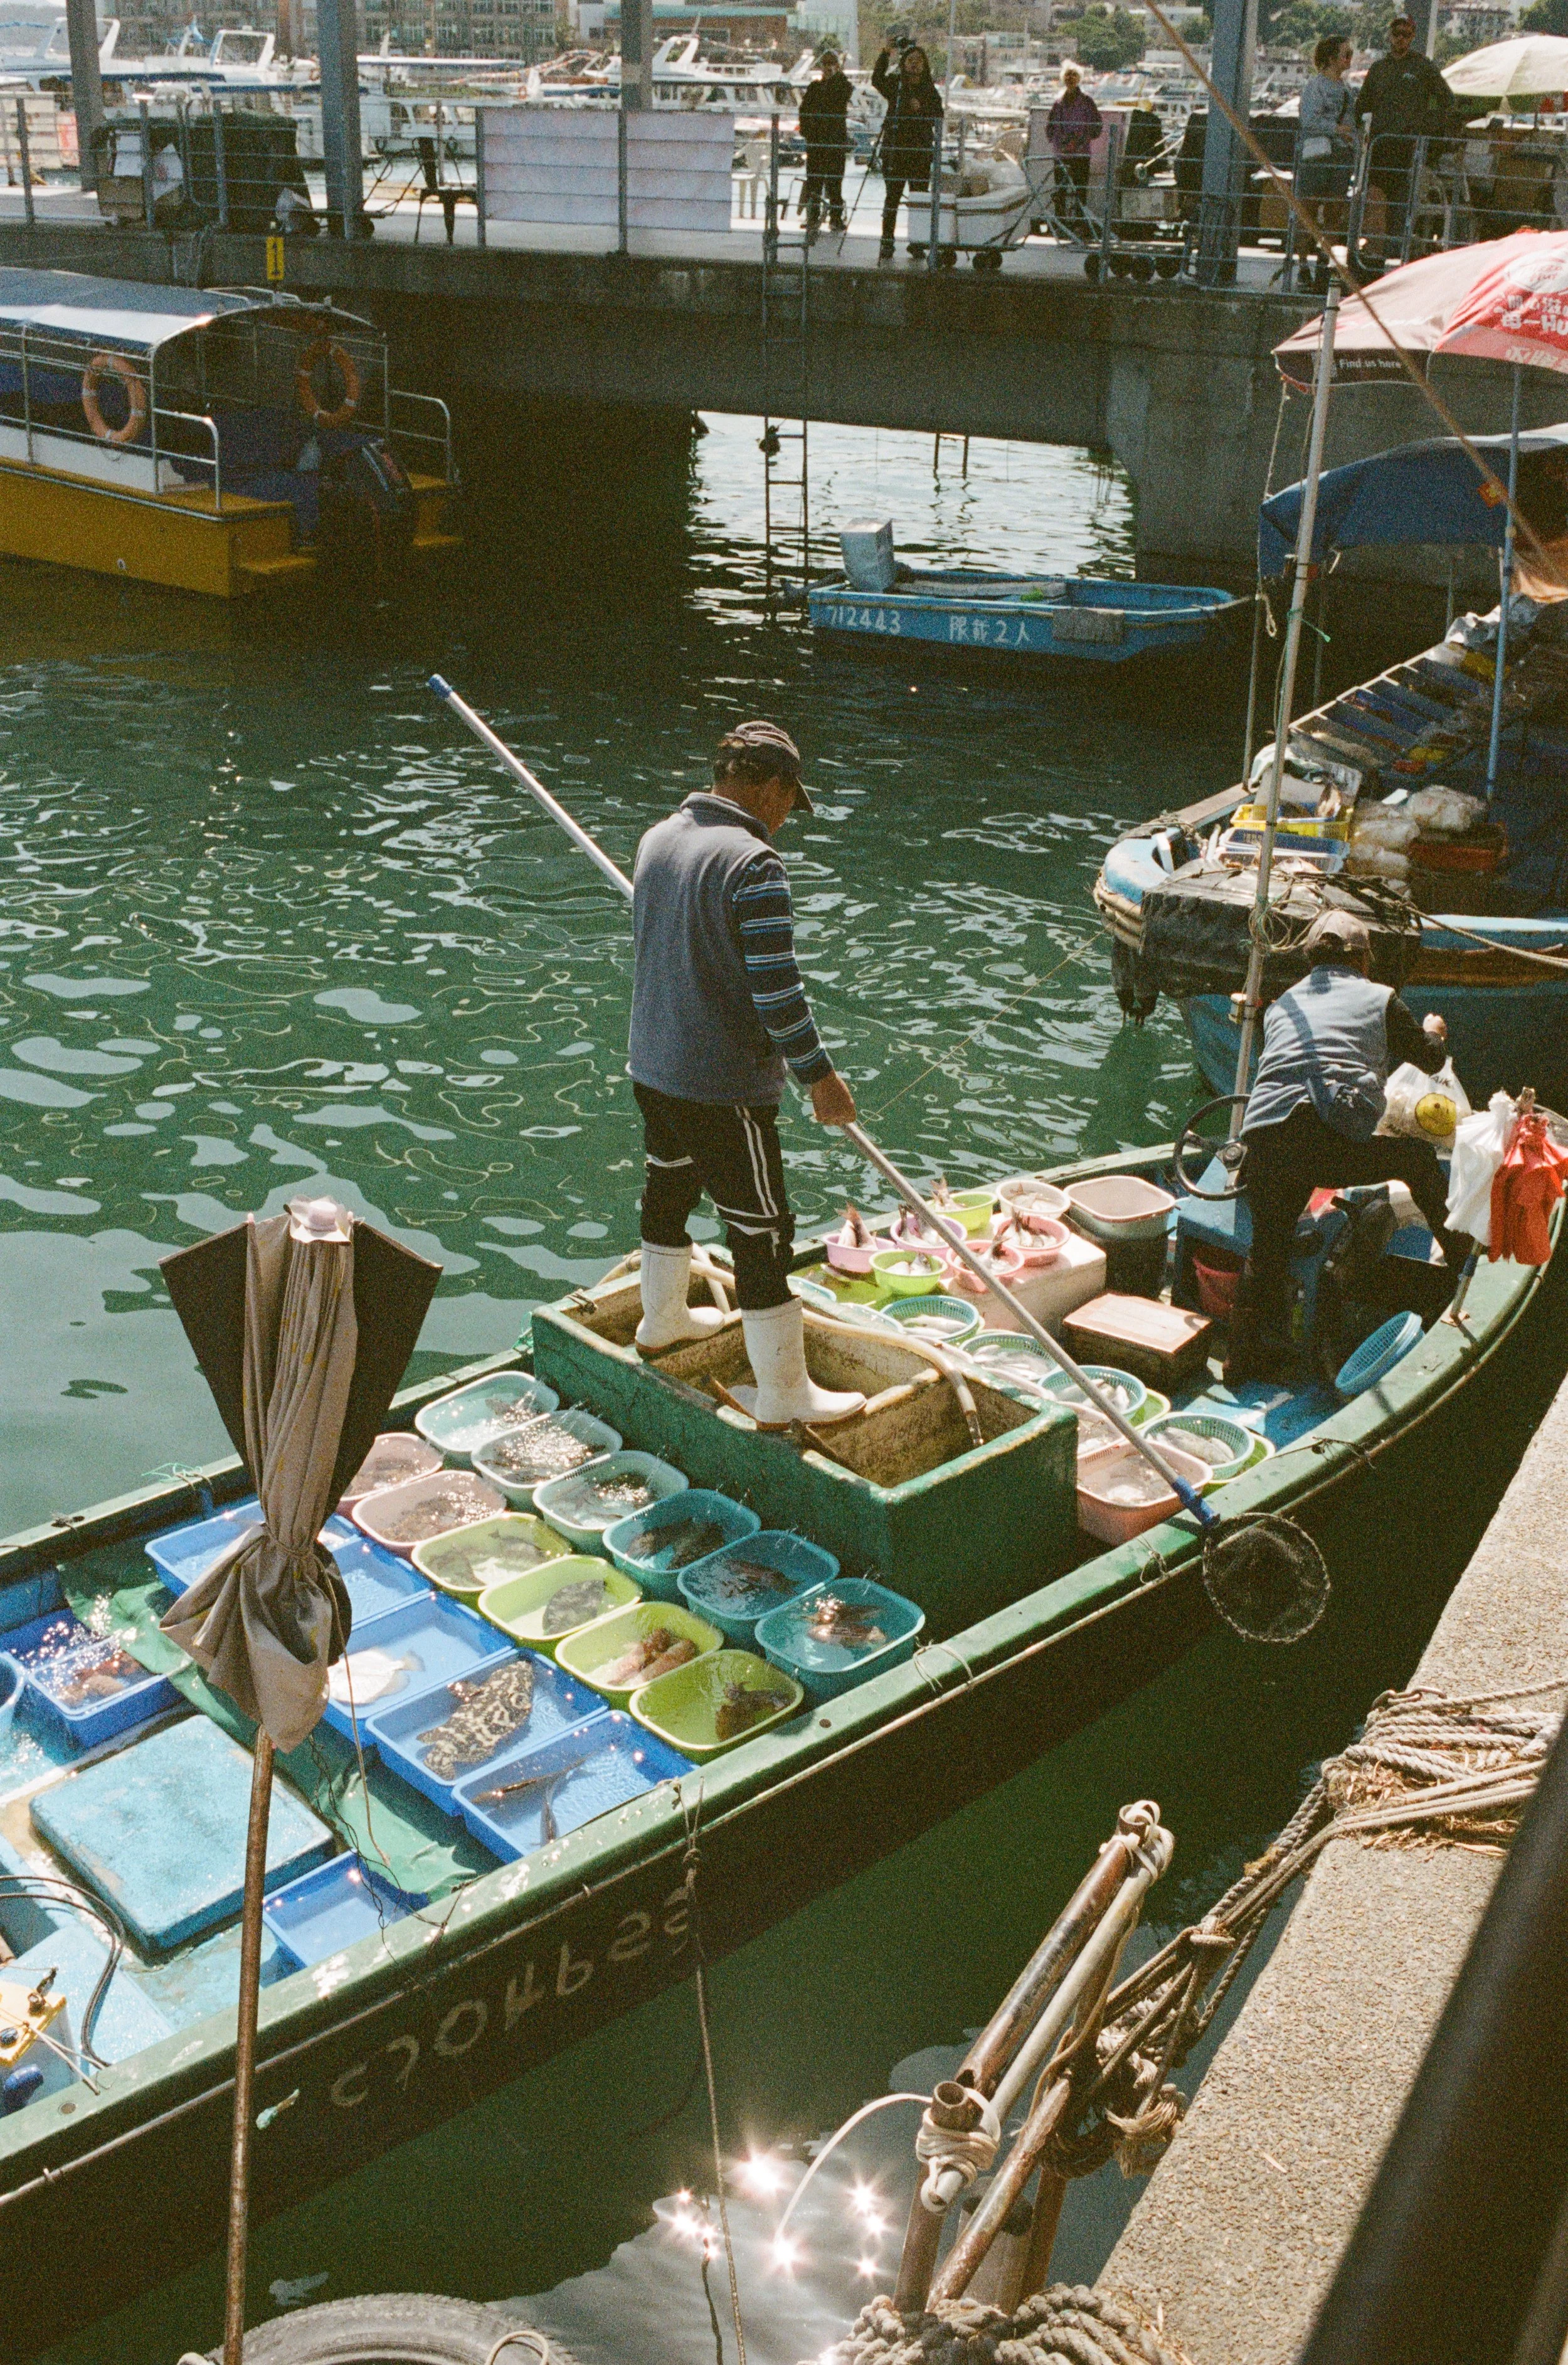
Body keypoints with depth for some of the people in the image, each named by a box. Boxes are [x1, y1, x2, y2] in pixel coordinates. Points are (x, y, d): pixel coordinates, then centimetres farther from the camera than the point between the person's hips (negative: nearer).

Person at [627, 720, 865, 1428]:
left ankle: (662, 1320, 50)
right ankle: (783, 1395, 9)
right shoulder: (753, 864, -22)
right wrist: (820, 1076, -12)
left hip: (652, 1068, 9)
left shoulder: (658, 838, 4)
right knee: (761, 1231, 1)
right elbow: (777, 990, -23)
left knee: (668, 1191, 28)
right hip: (723, 1089, -9)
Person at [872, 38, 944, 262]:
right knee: (892, 197, -3)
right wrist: (886, 53, -21)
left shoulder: (930, 90, 8)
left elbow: (937, 120, 3)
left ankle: (917, 243, 11)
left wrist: (921, 109, -14)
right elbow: (877, 80, -13)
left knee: (920, 198, 3)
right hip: (895, 148, -1)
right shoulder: (895, 84, 5)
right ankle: (887, 244, -1)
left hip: (921, 150, 1)